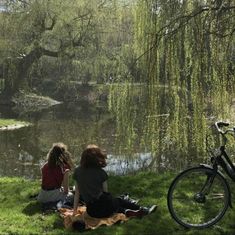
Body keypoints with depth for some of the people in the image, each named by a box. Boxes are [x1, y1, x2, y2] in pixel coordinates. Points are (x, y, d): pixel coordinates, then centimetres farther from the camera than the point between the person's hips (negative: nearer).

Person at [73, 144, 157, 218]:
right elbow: (105, 191, 3)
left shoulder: (77, 171, 5)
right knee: (121, 200, 28)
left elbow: (77, 193, 10)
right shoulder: (101, 172, -3)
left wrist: (74, 210, 17)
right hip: (104, 208, -3)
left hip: (92, 212, 3)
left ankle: (127, 212, 18)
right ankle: (144, 211, 37)